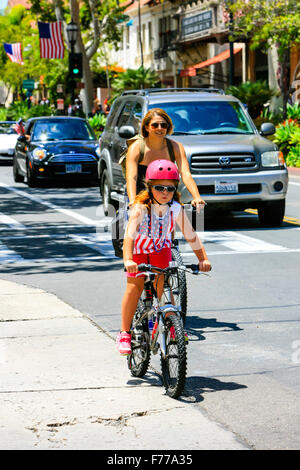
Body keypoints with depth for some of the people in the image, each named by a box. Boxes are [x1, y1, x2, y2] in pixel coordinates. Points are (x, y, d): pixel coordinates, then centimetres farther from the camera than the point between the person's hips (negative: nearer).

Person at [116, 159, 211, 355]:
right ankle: (124, 333, -4)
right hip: (138, 250, -2)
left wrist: (203, 258, -26)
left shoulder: (176, 209, -24)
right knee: (135, 286, -12)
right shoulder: (141, 207, -33)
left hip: (161, 249, 2)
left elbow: (191, 236, -17)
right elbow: (129, 235, -45)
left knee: (163, 286, -12)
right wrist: (128, 260, -59)